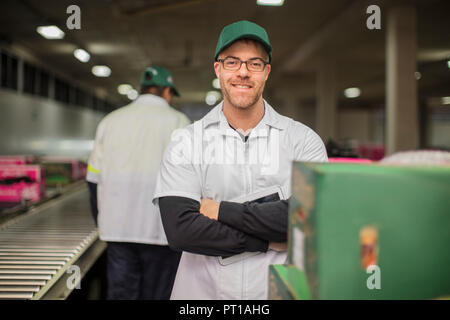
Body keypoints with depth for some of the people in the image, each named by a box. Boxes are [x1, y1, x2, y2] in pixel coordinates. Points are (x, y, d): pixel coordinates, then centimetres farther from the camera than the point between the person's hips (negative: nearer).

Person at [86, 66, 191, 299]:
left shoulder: (110, 120, 11)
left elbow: (94, 179, 10)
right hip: (161, 230, -3)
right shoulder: (178, 121, -1)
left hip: (116, 227, 3)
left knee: (120, 292, 9)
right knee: (157, 294, 7)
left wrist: (102, 225, 18)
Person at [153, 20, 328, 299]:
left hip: (281, 289, 0)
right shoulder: (186, 142, -3)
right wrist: (270, 242, -16)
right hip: (202, 290, 0)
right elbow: (180, 229, -14)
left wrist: (221, 210, -15)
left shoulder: (304, 140, -3)